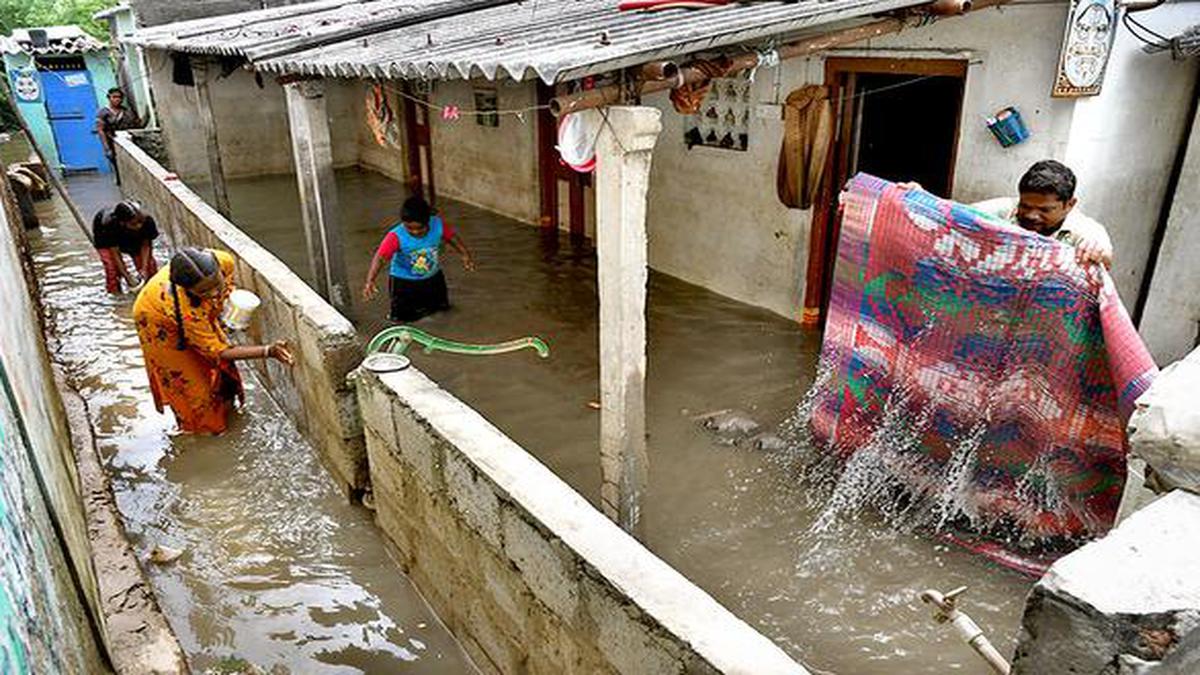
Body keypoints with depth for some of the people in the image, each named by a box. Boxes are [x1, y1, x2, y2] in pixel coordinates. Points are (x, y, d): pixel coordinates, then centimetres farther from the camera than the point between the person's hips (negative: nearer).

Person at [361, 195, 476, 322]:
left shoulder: (438, 225, -24)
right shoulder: (396, 237, -34)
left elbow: (452, 237, -5)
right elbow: (380, 257, -41)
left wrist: (465, 255, -15)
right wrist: (370, 280, -54)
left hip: (433, 277, 4)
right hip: (404, 281, -4)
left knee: (442, 306, 23)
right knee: (401, 316, 2)